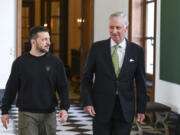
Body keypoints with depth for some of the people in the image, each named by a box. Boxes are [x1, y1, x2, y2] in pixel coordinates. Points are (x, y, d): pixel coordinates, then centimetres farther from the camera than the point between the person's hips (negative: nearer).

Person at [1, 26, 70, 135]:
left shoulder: (55, 62, 2)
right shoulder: (20, 62, 0)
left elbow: (63, 87, 2)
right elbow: (11, 88, 5)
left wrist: (65, 108, -11)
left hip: (49, 114, 2)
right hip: (27, 114, -1)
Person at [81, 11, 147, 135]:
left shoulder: (137, 51, 1)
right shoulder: (97, 48, -1)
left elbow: (140, 82, 5)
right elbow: (86, 78, 2)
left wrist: (141, 108, 3)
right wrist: (87, 102, -7)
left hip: (125, 109, 1)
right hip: (101, 107, -1)